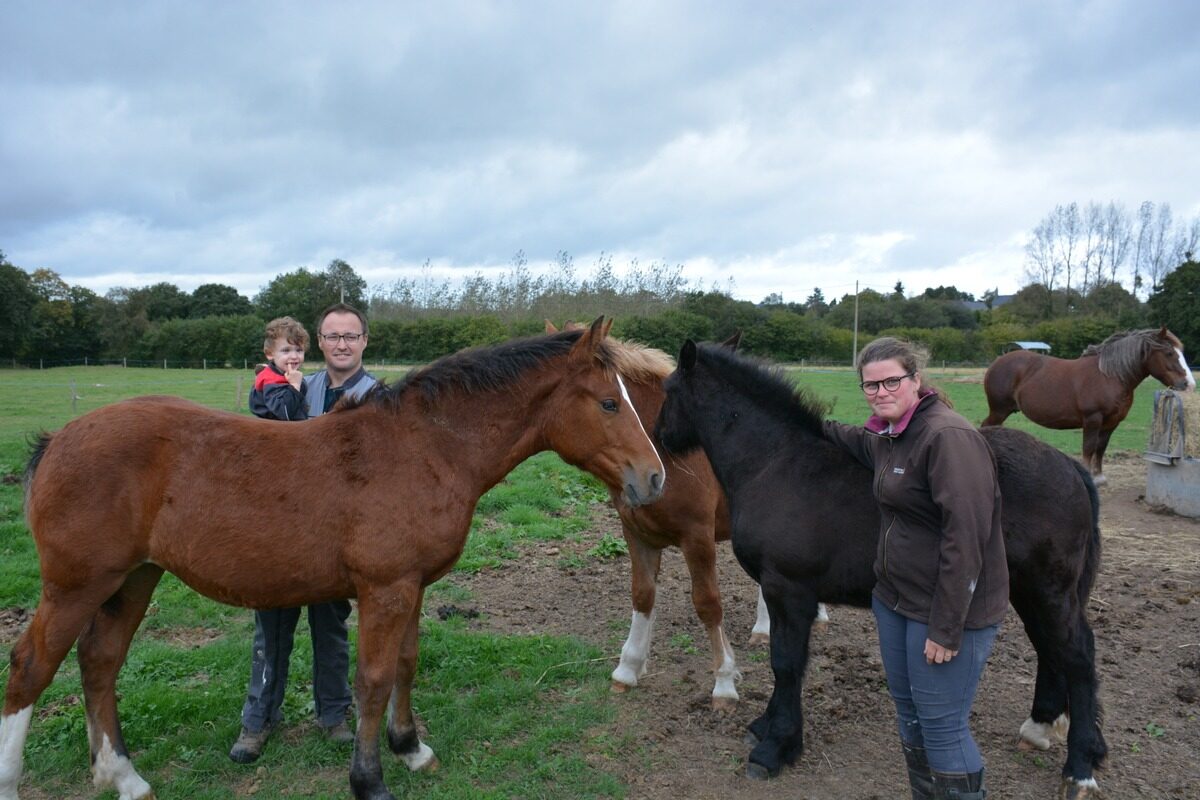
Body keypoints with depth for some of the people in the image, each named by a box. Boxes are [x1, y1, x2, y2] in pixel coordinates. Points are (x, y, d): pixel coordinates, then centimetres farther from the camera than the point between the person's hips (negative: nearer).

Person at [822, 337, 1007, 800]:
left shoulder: (948, 436, -22)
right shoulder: (888, 437, 7)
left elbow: (965, 539, -26)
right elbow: (863, 445, 35)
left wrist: (947, 629, -24)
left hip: (946, 609, -9)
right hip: (894, 599, 9)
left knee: (941, 727, 2)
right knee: (908, 711, 21)